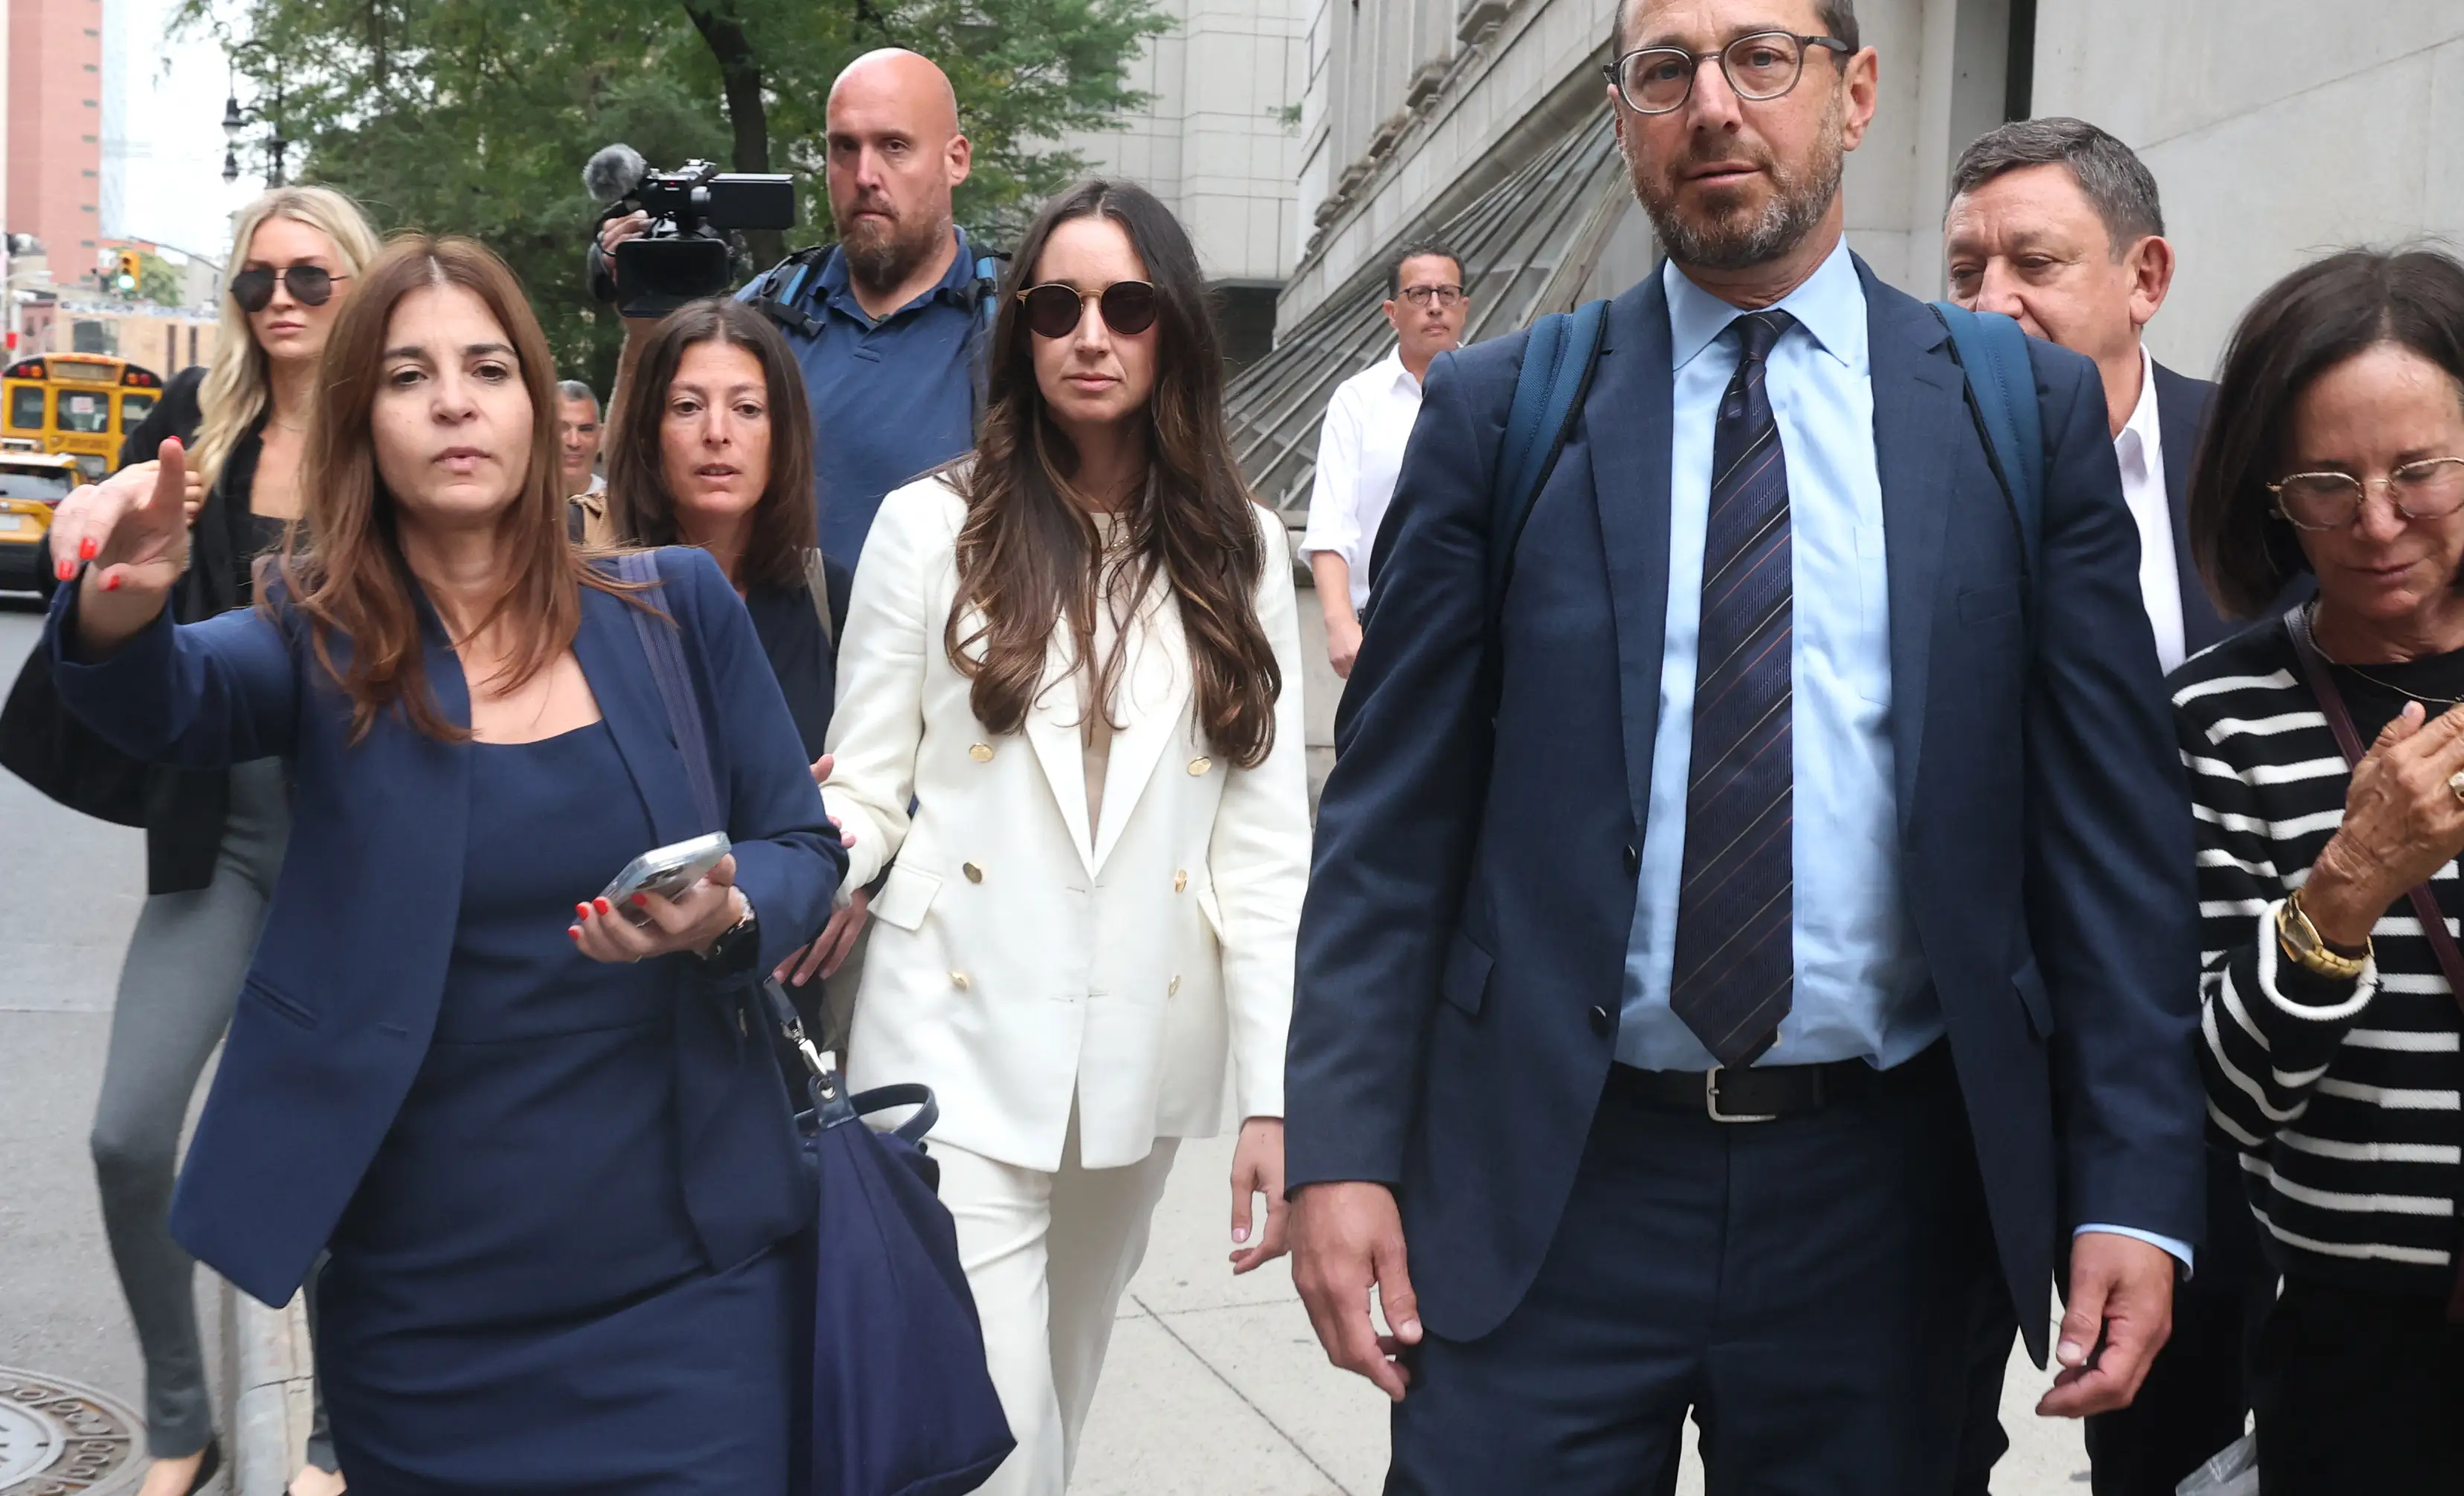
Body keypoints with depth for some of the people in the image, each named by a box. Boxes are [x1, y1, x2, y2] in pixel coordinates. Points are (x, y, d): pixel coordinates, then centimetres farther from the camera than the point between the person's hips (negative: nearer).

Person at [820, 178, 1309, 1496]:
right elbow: (863, 792, -1)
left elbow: (1265, 844, 0)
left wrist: (1272, 1093, -6)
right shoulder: (932, 526, -3)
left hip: (1143, 1053, 3)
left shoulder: (1237, 552, 3)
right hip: (960, 1048, -3)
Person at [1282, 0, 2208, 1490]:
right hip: (1546, 1181, 0)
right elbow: (1392, 813, 2)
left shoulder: (2031, 412, 3)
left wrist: (2132, 1189, -4)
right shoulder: (1498, 412, 3)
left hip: (1880, 1193, 1)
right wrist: (1343, 1145, -4)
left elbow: (2113, 825, 1)